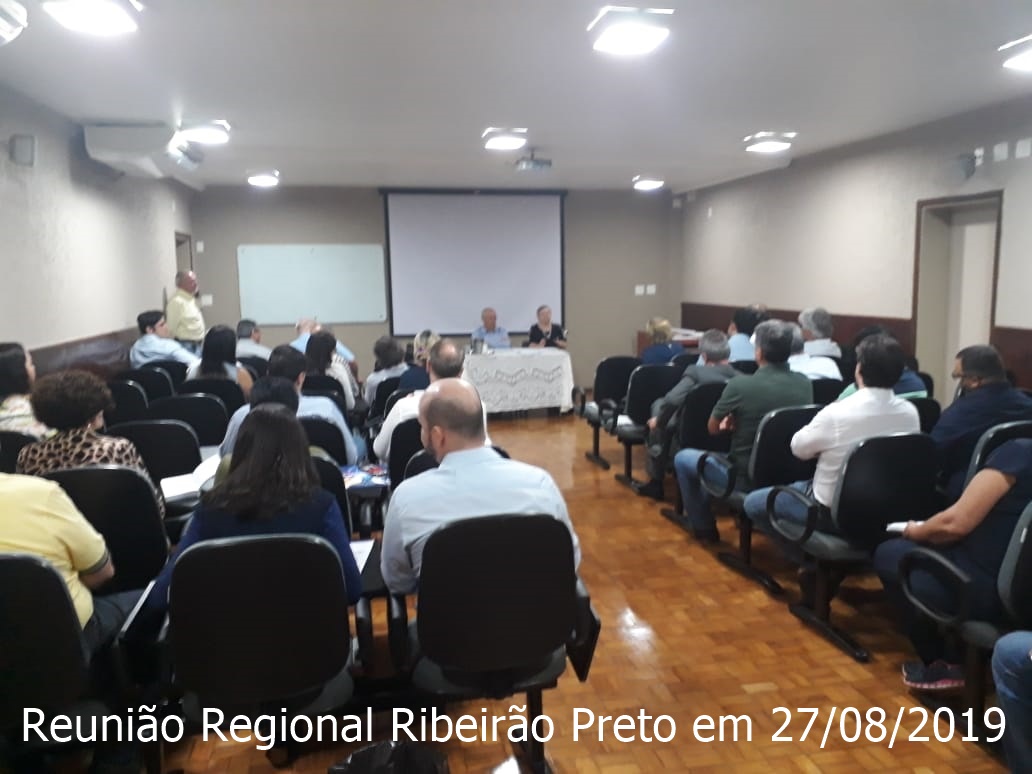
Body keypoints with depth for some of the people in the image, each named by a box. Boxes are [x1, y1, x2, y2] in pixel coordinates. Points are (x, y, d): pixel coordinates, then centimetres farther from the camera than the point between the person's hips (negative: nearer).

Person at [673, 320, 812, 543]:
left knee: (682, 458, 19)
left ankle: (704, 528, 28)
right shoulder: (805, 384, -7)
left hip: (747, 479, -6)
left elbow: (713, 429, -6)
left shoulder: (740, 385, -22)